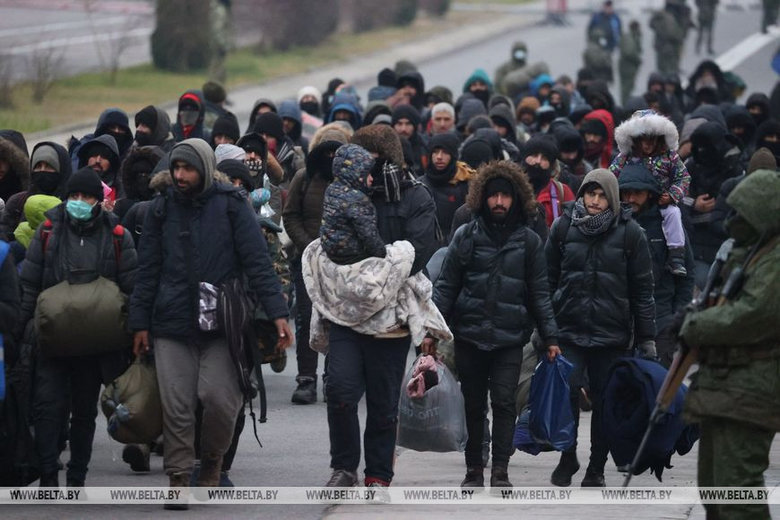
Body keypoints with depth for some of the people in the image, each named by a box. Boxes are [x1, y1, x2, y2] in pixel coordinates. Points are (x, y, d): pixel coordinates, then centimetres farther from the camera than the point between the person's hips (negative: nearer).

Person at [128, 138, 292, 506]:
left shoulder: (230, 206, 1)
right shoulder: (163, 210, 9)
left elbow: (257, 262, -2)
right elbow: (147, 269, 12)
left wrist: (277, 313, -10)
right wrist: (140, 322, 7)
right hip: (171, 326, 2)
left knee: (219, 398, -11)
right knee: (176, 407, -3)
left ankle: (212, 461, 15)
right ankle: (179, 478, 7)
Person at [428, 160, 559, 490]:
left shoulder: (528, 241, 6)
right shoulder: (466, 237, 5)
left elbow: (539, 294, 9)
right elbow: (446, 286, 6)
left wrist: (550, 338, 5)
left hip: (510, 338, -1)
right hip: (469, 335, 1)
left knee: (503, 401, -11)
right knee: (473, 404, 7)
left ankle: (500, 471, -10)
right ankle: (473, 469, 16)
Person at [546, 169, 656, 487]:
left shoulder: (629, 232, 0)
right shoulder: (564, 227, 4)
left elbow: (642, 289, 2)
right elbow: (549, 279, 10)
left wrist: (646, 338, 0)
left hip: (612, 331, 0)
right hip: (569, 329, 0)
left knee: (604, 400, 3)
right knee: (566, 393, -9)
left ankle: (597, 469, 16)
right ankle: (567, 459, 10)